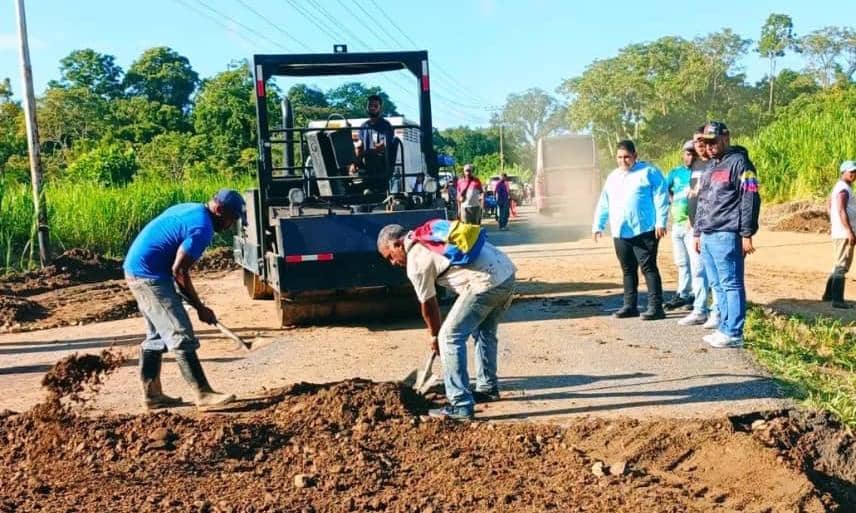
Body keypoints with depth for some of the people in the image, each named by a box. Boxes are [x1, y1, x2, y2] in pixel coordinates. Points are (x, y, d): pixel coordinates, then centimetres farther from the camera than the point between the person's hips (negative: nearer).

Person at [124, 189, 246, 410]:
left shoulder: (190, 209, 13)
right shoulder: (202, 227, -17)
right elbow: (179, 270, -18)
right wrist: (200, 307, -10)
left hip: (136, 269, 10)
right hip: (150, 275, -10)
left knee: (157, 335, 15)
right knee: (181, 335, -8)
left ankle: (151, 393, 20)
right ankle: (203, 393, -5)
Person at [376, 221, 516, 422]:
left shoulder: (415, 263, -2)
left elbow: (428, 305, 8)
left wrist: (435, 336, 25)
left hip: (487, 282, -9)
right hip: (507, 272, 9)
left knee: (450, 337, -3)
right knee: (485, 332, 26)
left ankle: (461, 405, -3)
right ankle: (488, 387, 40)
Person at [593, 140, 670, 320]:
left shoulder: (649, 172, -2)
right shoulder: (612, 177, 18)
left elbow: (661, 198, -7)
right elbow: (603, 204, 21)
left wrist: (661, 222, -14)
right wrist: (598, 225, 17)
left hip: (644, 231, -6)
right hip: (620, 233, 6)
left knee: (648, 268, -6)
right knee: (628, 270, 11)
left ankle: (656, 307, -5)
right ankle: (630, 306, 18)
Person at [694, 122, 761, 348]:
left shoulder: (739, 162, -6)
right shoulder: (710, 168, 21)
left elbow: (750, 199, -12)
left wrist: (746, 234, -16)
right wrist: (697, 232, 22)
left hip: (726, 236, -9)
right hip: (707, 237, 9)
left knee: (731, 285, -6)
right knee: (718, 285, 11)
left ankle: (734, 334, -3)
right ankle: (725, 329, 18)